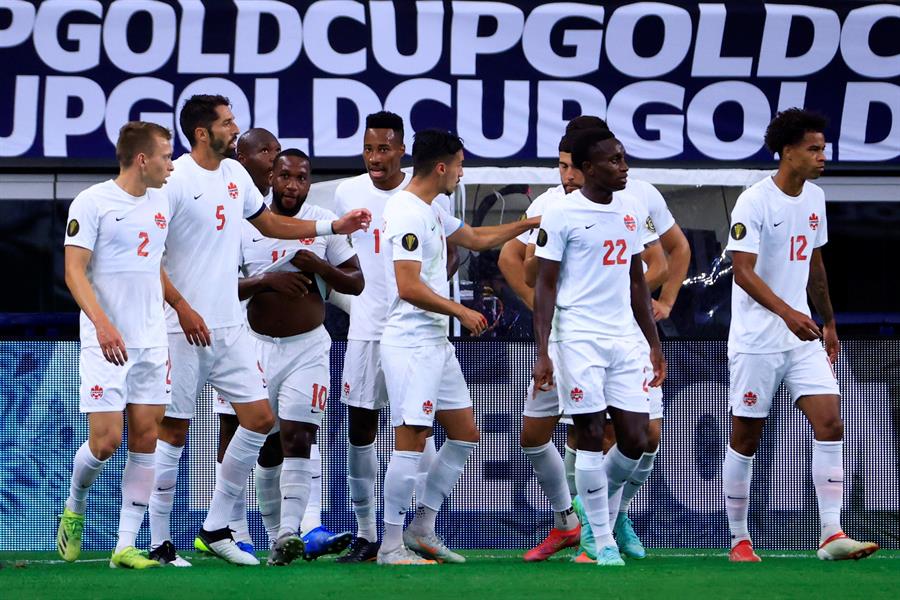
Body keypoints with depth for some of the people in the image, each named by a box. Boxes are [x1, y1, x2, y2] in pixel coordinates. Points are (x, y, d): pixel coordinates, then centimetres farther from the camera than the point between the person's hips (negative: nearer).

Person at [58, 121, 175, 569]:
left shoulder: (160, 204, 11)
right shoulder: (92, 203, -8)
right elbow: (74, 271, -13)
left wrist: (167, 323, 18)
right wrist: (102, 324, -25)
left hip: (151, 342, 6)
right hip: (106, 343, -6)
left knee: (145, 439, 0)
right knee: (105, 439, -9)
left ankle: (126, 545, 2)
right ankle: (74, 508, 21)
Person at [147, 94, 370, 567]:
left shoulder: (234, 174, 10)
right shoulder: (174, 181, -13)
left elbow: (267, 222, 25)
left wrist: (332, 227, 18)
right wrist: (182, 307, -23)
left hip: (229, 327, 8)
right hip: (184, 329, -8)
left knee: (259, 419, 3)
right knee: (173, 432, -2)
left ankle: (216, 528, 13)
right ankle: (159, 542, 6)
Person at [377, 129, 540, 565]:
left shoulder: (431, 212, 15)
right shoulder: (407, 214, -16)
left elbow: (476, 238, 31)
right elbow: (409, 288, -22)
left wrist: (528, 224, 26)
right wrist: (461, 312, -15)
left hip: (436, 344, 10)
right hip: (410, 344, -10)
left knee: (464, 434, 12)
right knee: (411, 441, -11)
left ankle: (423, 528, 18)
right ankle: (391, 544, -7)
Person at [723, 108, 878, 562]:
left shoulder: (815, 198, 9)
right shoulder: (754, 202, -13)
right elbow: (742, 271, -21)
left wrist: (829, 323, 23)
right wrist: (787, 312, -33)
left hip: (802, 336, 6)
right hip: (756, 339, -6)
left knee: (830, 424, -9)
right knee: (746, 438, 2)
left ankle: (831, 535, -12)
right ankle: (739, 541, 14)